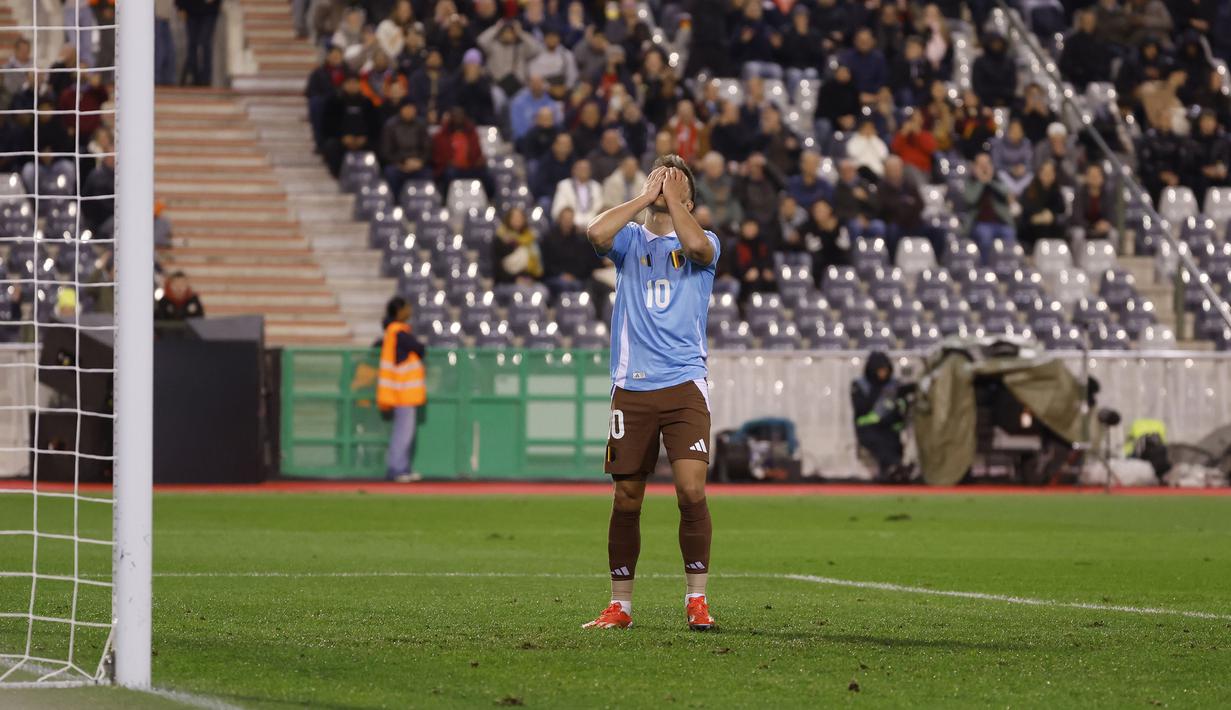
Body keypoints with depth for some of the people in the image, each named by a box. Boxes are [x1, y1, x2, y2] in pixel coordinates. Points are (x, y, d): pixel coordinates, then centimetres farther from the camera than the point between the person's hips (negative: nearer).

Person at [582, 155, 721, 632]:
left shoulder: (704, 243, 8)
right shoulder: (631, 240, 12)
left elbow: (696, 244, -17)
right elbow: (597, 233, -10)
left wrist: (672, 196, -5)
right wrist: (646, 196, -3)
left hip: (685, 385, -2)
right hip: (632, 388, 2)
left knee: (691, 491, -14)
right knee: (626, 500, 4)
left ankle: (696, 601, -4)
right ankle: (620, 606, 14)